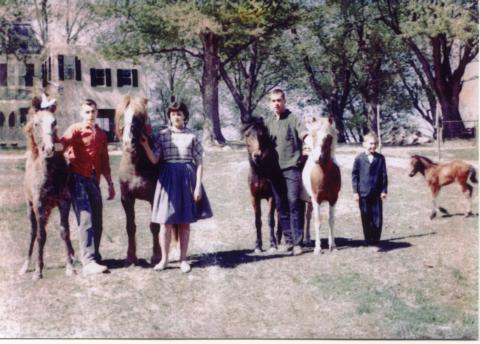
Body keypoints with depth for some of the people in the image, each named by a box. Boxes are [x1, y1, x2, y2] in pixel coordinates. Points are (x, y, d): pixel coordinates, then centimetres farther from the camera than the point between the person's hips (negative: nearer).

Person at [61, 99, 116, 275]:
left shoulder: (101, 134, 16)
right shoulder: (75, 130, -1)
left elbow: (104, 161, 22)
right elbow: (62, 144, -20)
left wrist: (110, 184, 20)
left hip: (94, 180, 6)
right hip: (78, 179, -6)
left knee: (97, 222, 8)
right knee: (86, 219, -13)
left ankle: (94, 257, 22)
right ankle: (88, 262, -15)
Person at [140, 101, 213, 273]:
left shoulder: (192, 136, 2)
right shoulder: (162, 135, 4)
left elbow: (199, 163, 2)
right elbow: (154, 160, -2)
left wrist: (198, 186, -5)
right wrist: (145, 145, -17)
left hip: (187, 178, 0)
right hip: (168, 178, 0)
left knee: (185, 222, 5)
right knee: (166, 221, 0)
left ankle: (183, 259, 14)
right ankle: (164, 259, 11)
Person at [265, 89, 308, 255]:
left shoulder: (293, 119, -1)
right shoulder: (268, 122, 14)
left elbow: (304, 134, -13)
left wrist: (307, 135, -33)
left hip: (292, 167, -5)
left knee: (294, 204, -7)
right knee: (281, 206, 8)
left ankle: (298, 242, -2)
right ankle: (289, 240, 17)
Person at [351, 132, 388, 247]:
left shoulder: (380, 158, 3)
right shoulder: (359, 158, -1)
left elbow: (384, 175, 5)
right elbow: (354, 175, 1)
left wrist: (384, 190, -1)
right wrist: (355, 191, -4)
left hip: (377, 194, 1)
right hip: (363, 193, -1)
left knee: (378, 219, 0)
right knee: (366, 219, 6)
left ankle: (376, 239, 11)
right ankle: (368, 239, 17)